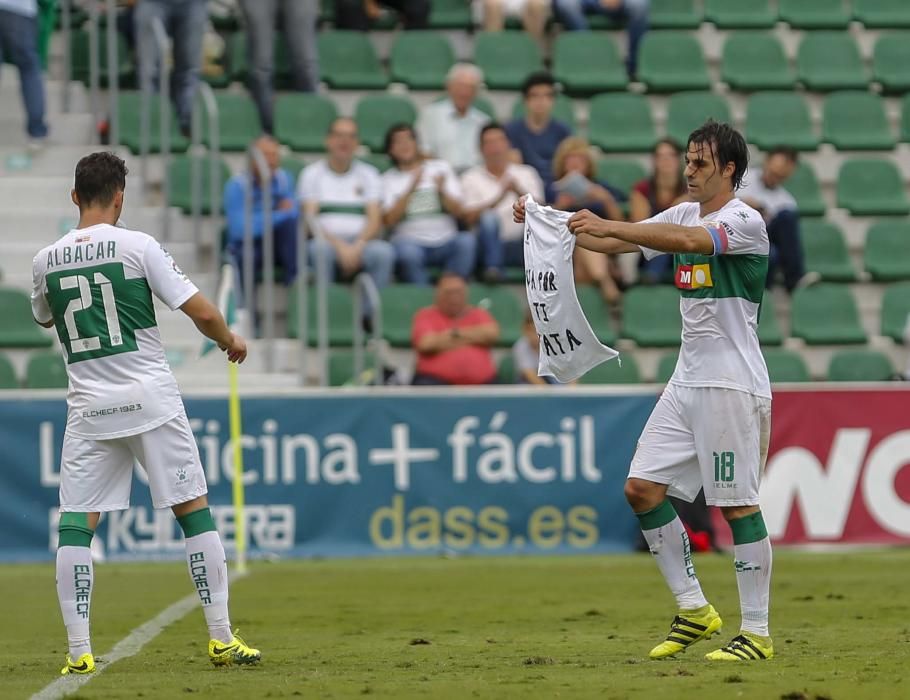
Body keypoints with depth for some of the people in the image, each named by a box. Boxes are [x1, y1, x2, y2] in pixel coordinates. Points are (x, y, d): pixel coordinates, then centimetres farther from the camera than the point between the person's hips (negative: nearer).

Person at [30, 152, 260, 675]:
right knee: (194, 509, 5)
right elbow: (201, 311, -9)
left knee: (76, 523, 4)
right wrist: (231, 341, 10)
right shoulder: (138, 246, -6)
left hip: (89, 408, 2)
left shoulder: (46, 261, 4)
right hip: (151, 398, -2)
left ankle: (79, 651, -4)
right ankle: (222, 639, 4)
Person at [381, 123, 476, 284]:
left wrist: (442, 191, -13)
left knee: (466, 240, -30)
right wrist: (411, 189, -12)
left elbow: (457, 211, 7)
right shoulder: (388, 179, 11)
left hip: (445, 241, 2)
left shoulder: (440, 167, 15)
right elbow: (389, 220, -3)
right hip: (411, 242, -2)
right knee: (408, 252, -36)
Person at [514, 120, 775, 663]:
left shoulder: (744, 221, -12)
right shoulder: (683, 215, 13)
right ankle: (694, 610, 12)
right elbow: (618, 243, 12)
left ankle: (757, 633, 0)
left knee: (739, 504, -6)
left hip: (733, 384, -8)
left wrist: (607, 225, -35)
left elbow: (687, 241, -30)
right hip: (688, 380, 8)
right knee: (643, 488, 3)